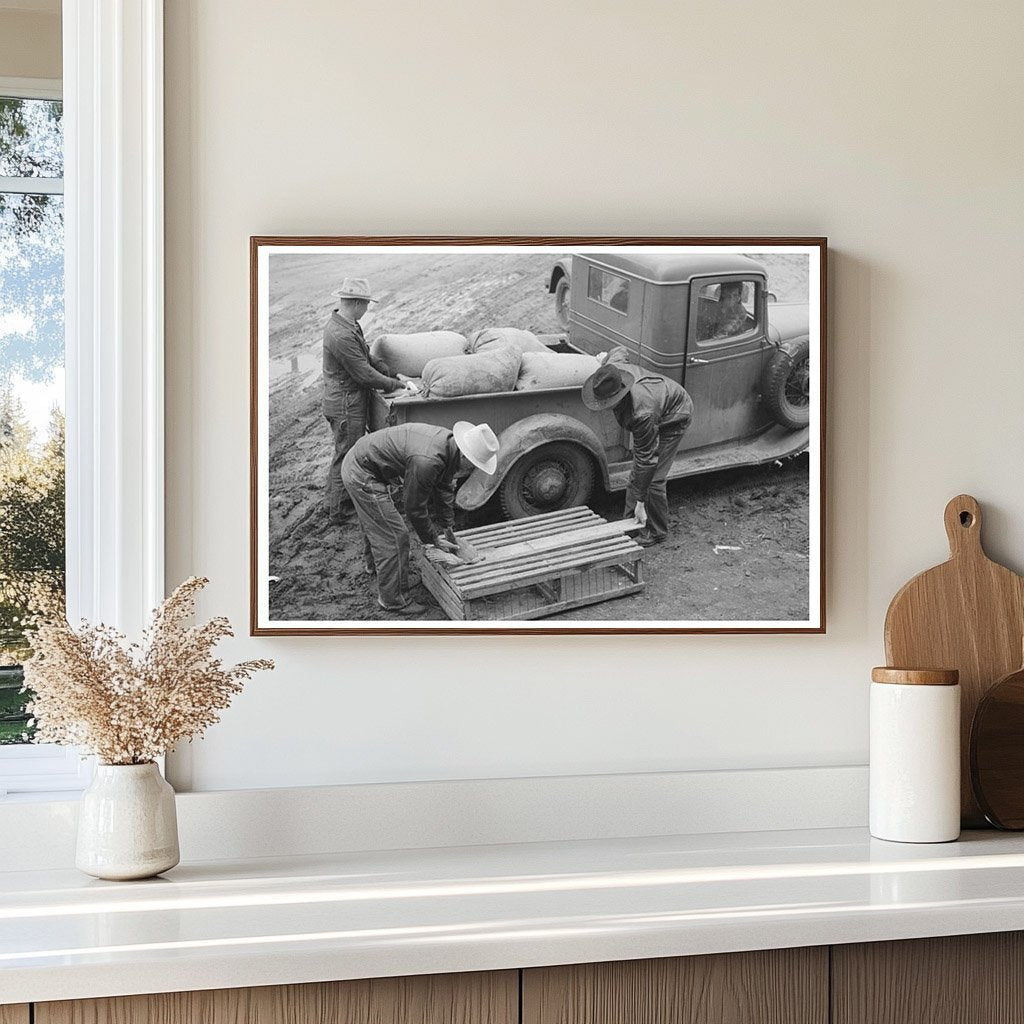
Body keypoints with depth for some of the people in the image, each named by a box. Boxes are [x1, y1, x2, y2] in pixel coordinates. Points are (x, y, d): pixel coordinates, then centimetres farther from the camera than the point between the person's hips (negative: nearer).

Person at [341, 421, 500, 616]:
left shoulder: (449, 444, -6)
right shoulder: (427, 461, -35)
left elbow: (444, 491, 9)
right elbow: (414, 506, -22)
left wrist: (447, 529, 13)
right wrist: (433, 538, -8)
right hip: (362, 475, -10)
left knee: (375, 521, 34)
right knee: (394, 536, -4)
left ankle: (375, 563, 61)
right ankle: (393, 600, 9)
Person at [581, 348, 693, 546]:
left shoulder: (642, 414, -45)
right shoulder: (612, 368, -28)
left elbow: (647, 459, -37)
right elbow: (620, 351, -1)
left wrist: (641, 502, -31)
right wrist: (603, 362, 21)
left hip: (673, 417, -8)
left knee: (653, 478, -8)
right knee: (636, 473, 9)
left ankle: (656, 532, 9)